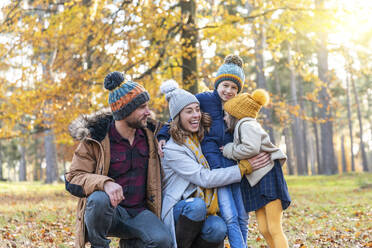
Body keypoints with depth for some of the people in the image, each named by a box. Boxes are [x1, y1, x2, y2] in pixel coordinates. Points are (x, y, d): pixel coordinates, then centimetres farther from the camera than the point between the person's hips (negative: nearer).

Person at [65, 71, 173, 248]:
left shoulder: (148, 135, 7)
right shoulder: (95, 140, -7)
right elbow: (73, 179, -14)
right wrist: (104, 183, -32)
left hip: (139, 212, 3)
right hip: (108, 212, -3)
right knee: (99, 199, -38)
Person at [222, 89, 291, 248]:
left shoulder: (247, 125, -9)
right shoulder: (241, 127, 21)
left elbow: (251, 149, -23)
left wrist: (228, 150, -9)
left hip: (269, 176, -10)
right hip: (256, 181, 10)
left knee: (274, 230, -12)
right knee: (264, 230, 4)